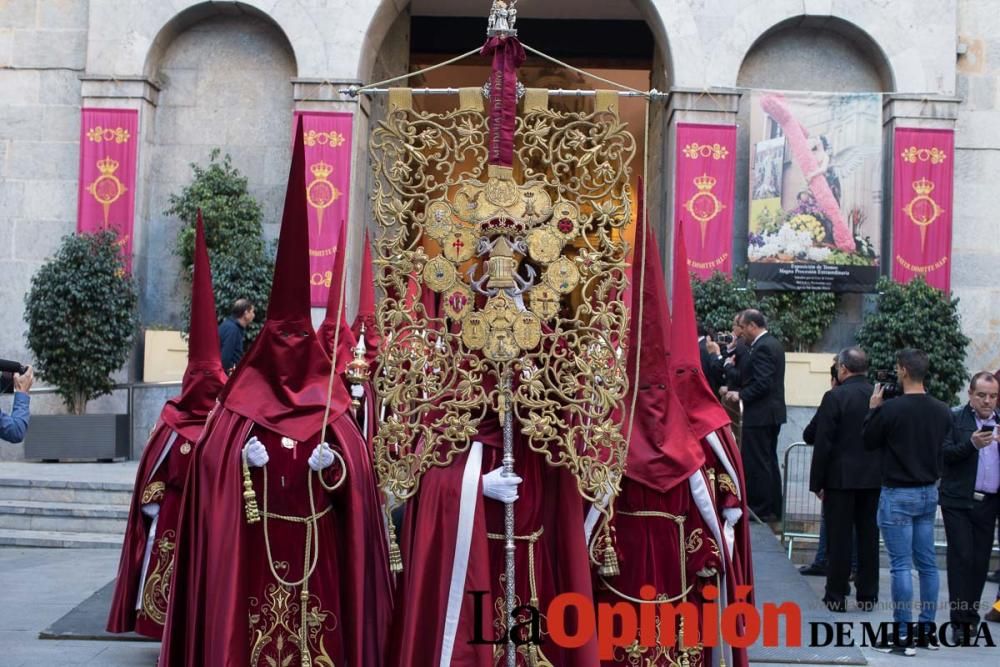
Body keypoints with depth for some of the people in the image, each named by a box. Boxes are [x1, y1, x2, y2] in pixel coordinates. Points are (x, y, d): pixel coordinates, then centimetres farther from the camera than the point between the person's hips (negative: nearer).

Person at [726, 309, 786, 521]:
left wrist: (740, 395, -15)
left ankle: (761, 509, -2)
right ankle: (773, 509, 22)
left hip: (760, 415, -11)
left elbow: (763, 383, -24)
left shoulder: (762, 347, -17)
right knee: (769, 461, 16)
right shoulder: (773, 343, 14)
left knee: (756, 463, -5)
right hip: (772, 412, 11)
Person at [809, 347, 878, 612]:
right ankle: (868, 595, 17)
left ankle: (837, 596, 7)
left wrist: (817, 482, -5)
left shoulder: (835, 397, -12)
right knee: (868, 536, 11)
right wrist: (883, 473, 15)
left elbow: (823, 443, -12)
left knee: (839, 538, 2)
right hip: (873, 478, 4)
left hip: (841, 478, -4)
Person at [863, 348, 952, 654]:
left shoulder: (891, 409, -17)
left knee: (900, 565, -3)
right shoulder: (942, 411, 1)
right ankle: (927, 630, 19)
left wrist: (874, 408, 6)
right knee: (927, 563, 12)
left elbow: (869, 442, -4)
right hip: (929, 492, 6)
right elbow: (944, 448, 13)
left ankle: (903, 635, 0)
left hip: (898, 495, -6)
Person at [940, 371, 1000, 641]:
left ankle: (971, 614, 16)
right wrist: (971, 444, -24)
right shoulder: (954, 418, -1)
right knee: (961, 558, -5)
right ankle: (960, 619, -2)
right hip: (959, 501, -4)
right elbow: (944, 454, -11)